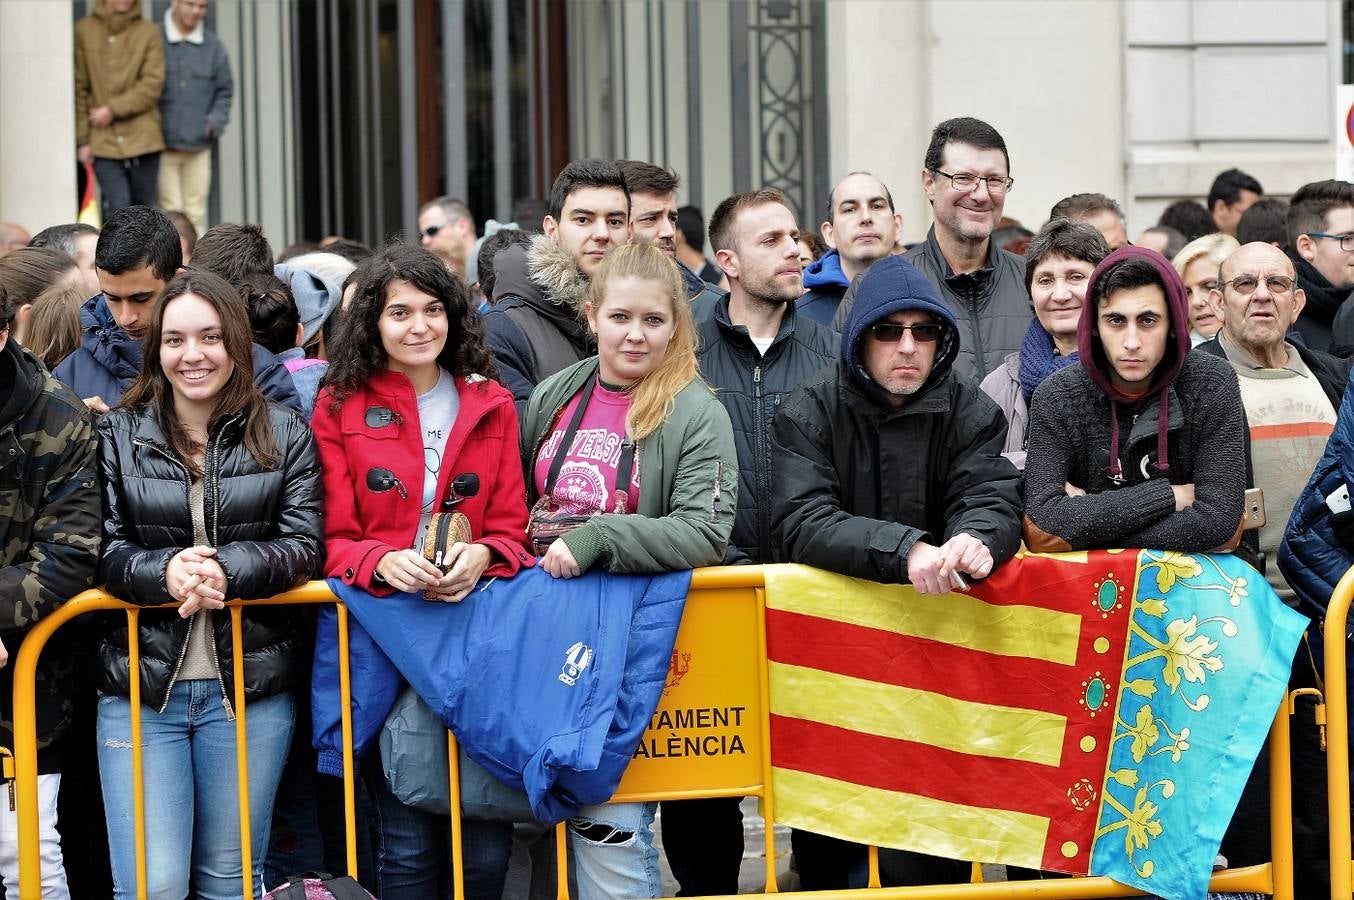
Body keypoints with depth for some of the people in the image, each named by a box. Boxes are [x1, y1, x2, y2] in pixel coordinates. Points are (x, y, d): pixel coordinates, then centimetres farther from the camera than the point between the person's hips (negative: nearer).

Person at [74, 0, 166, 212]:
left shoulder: (149, 33, 4)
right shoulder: (84, 31, 3)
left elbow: (153, 85, -3)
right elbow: (79, 90, 4)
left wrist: (113, 110, -11)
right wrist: (82, 139, 0)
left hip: (142, 139, 1)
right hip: (103, 142, -1)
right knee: (117, 210, -12)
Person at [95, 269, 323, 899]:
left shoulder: (283, 435, 5)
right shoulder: (118, 436, 5)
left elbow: (304, 547, -3)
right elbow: (100, 550, -1)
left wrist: (225, 569, -21)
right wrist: (164, 572, -22)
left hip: (249, 687, 1)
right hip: (140, 688, 0)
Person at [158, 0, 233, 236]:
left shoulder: (213, 46, 7)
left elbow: (224, 91, 15)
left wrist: (216, 121, -1)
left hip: (198, 147, 3)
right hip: (161, 147, -3)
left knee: (196, 213, 5)